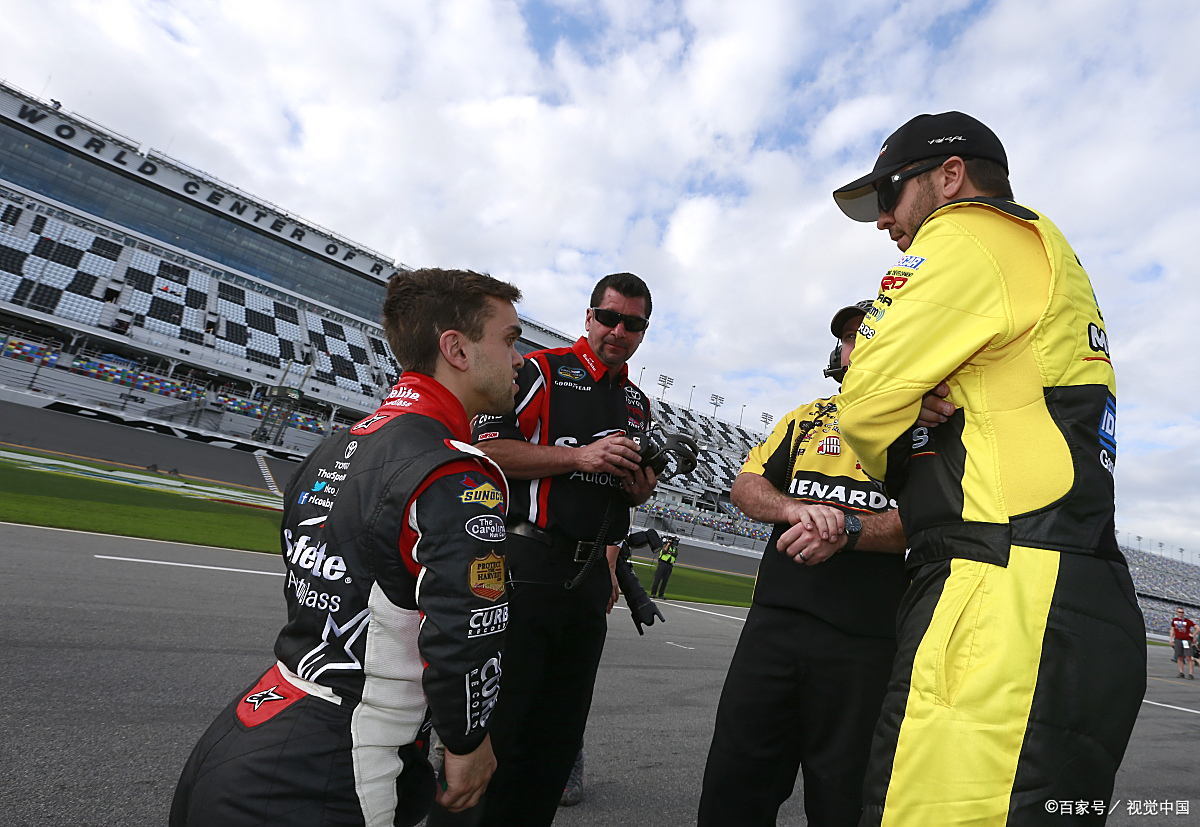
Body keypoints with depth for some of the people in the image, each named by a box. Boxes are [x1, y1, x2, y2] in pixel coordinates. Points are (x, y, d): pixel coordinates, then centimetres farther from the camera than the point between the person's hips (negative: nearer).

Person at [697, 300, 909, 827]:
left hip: (865, 640, -3)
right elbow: (745, 487, 9)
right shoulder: (807, 418, 17)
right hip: (775, 620, 3)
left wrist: (847, 529, -22)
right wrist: (795, 508, -12)